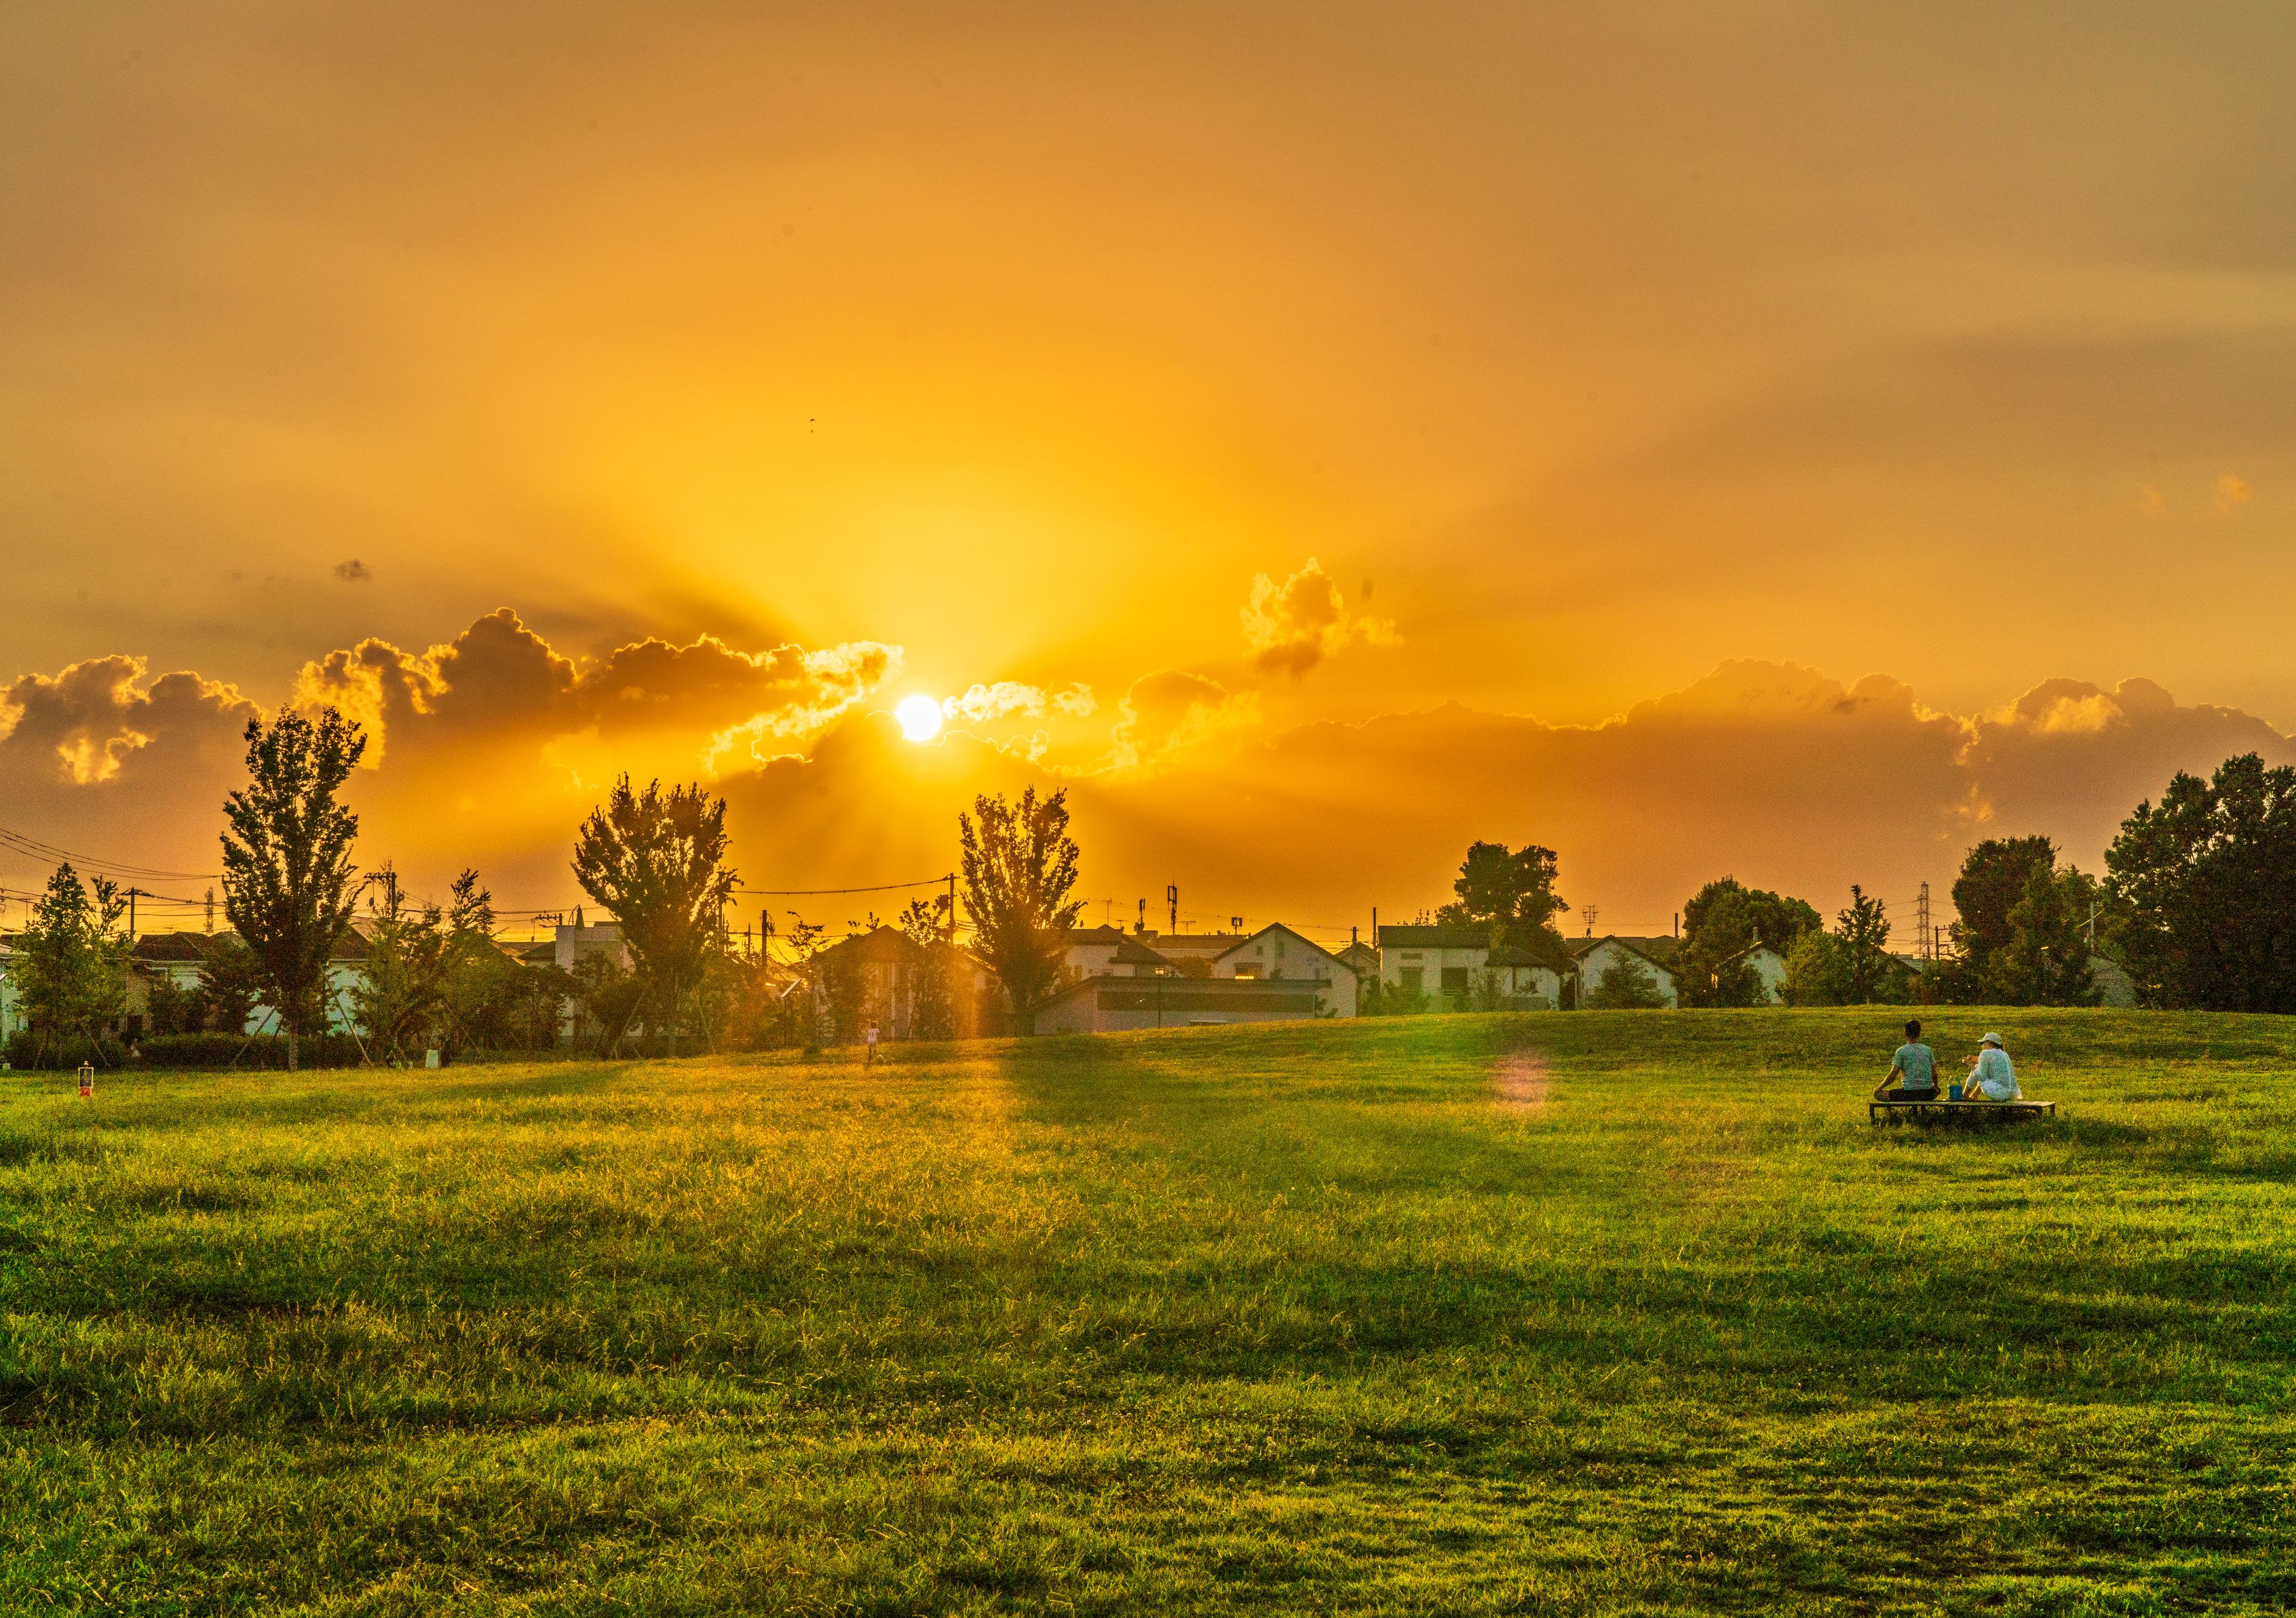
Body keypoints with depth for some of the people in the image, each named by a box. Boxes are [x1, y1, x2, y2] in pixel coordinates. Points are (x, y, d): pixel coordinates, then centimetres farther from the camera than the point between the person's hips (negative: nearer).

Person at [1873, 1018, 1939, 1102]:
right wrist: (1936, 1086, 34)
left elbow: (1893, 1076, -7)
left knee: (1878, 1094, 7)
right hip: (1928, 1094, 4)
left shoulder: (1901, 1051, -5)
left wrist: (1879, 1089, 7)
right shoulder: (1928, 1050, 7)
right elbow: (1934, 1074, 13)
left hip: (1909, 1093, -4)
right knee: (1937, 1090, 40)